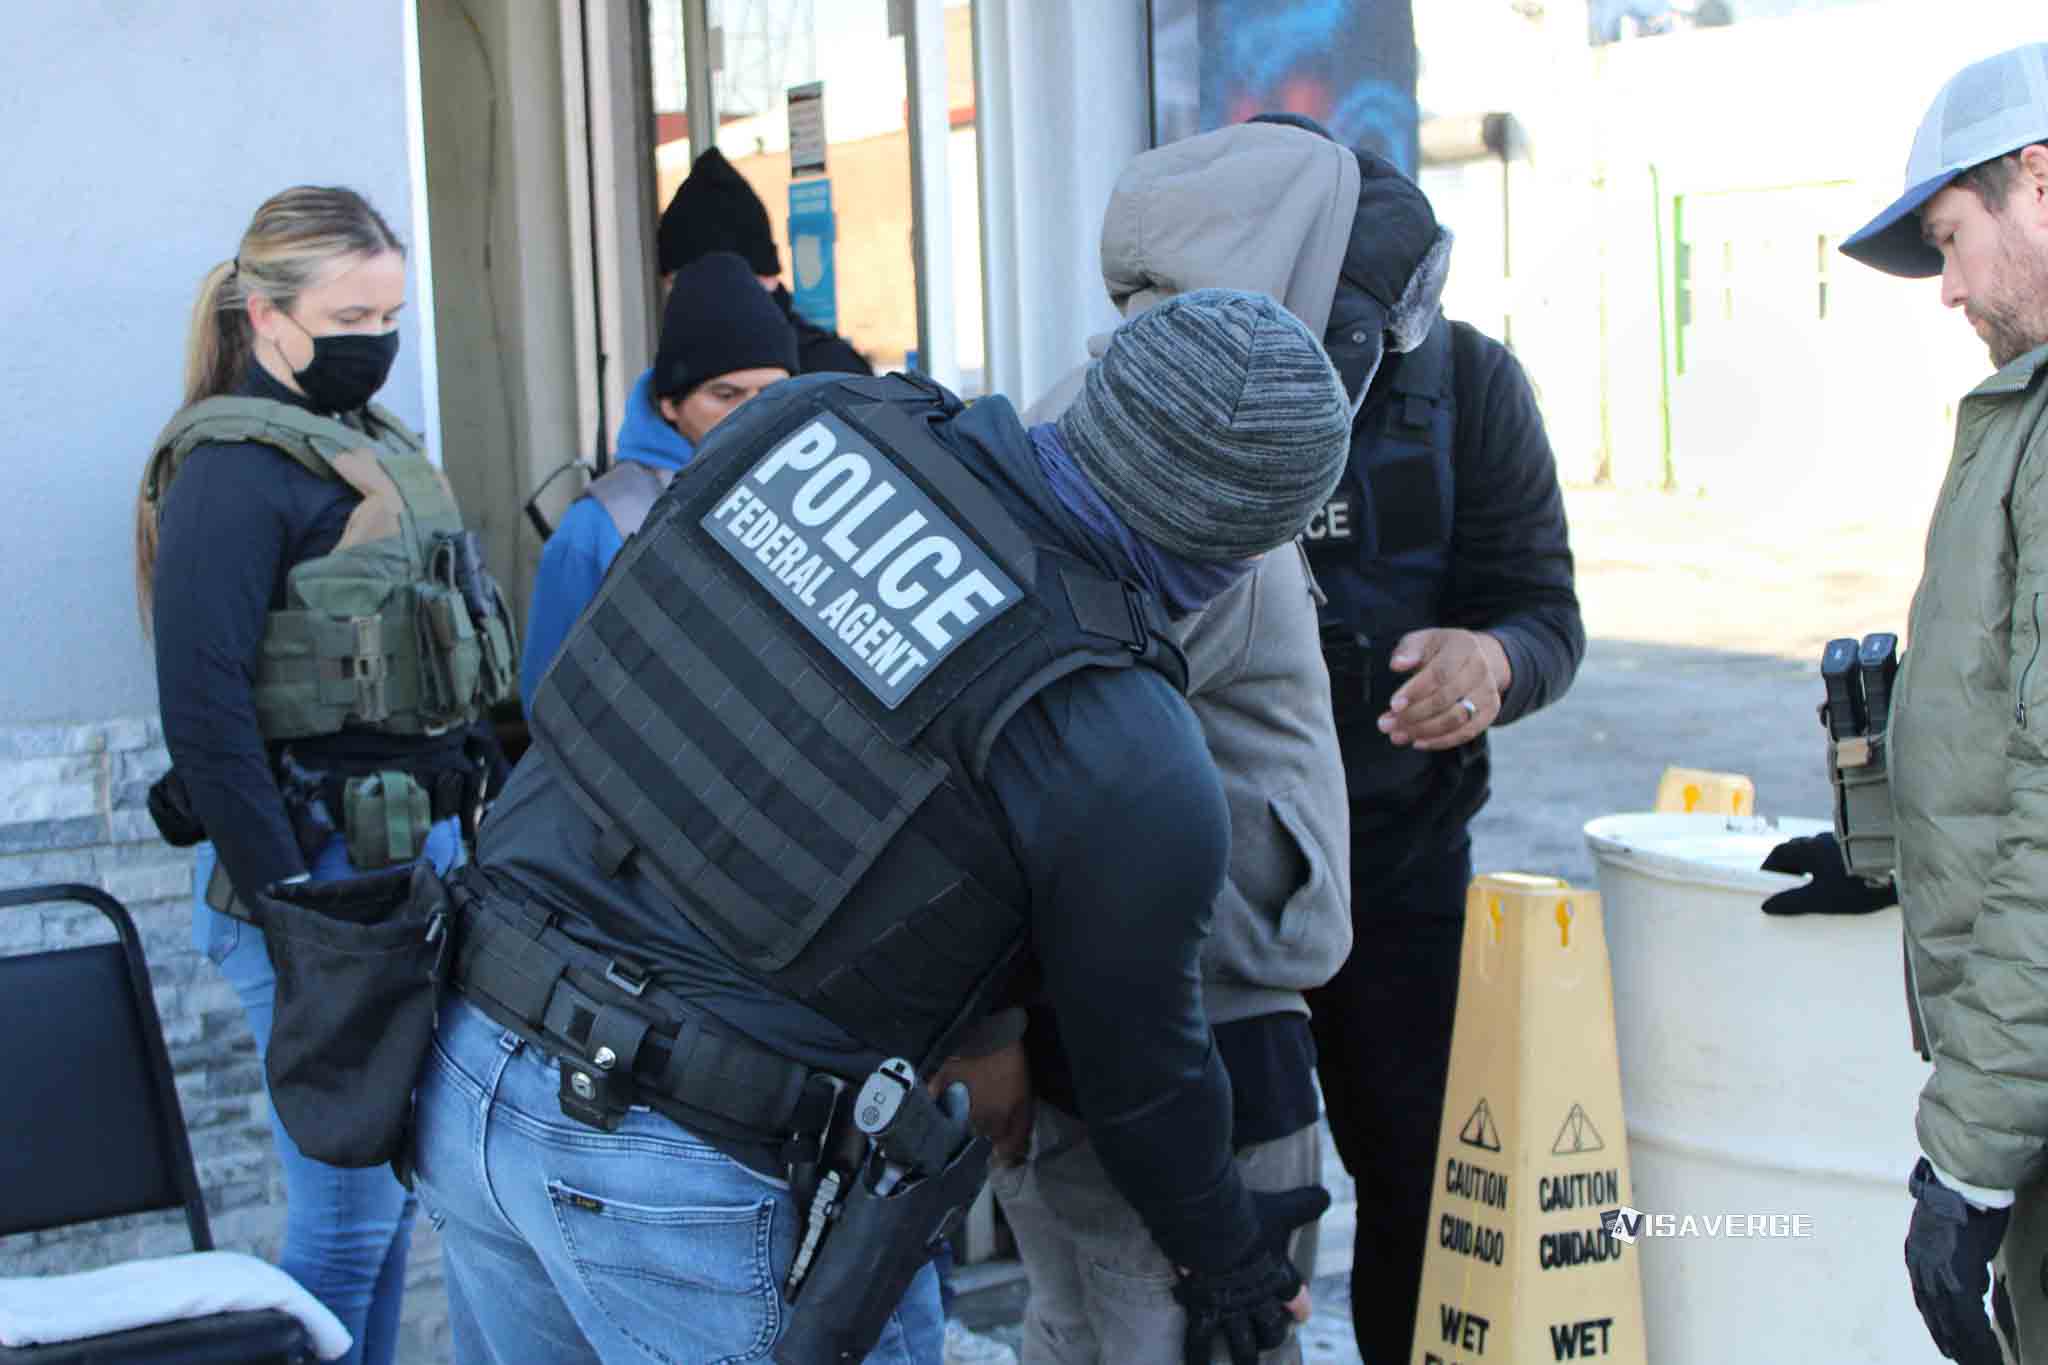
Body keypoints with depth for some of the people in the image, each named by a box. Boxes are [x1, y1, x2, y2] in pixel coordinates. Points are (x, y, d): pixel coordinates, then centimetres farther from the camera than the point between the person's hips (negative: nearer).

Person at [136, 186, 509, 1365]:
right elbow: (205, 713, -18)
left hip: (420, 852, 9)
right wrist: (292, 913, -19)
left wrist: (464, 824, 18)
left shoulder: (372, 442, 16)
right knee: (350, 1219, -4)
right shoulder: (233, 469, -11)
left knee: (393, 1188, 14)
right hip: (320, 867, -9)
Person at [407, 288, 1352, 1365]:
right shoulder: (1138, 776, -16)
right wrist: (1228, 1254, 19)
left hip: (464, 1073, 6)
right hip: (696, 1181, -6)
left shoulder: (810, 420, -3)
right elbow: (1140, 1071, -1)